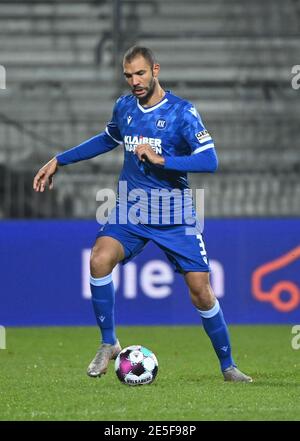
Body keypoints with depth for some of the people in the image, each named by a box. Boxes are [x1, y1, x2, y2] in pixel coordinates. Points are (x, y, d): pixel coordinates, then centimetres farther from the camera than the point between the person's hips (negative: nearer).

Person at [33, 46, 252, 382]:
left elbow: (210, 161, -19)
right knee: (100, 260, -25)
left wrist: (161, 159, -26)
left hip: (175, 217, -3)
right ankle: (108, 344, -7)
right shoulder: (123, 108, 5)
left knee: (201, 290, -7)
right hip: (130, 211, 3)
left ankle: (227, 366, 13)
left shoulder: (182, 112, -10)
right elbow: (108, 139, 27)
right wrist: (60, 160, 26)